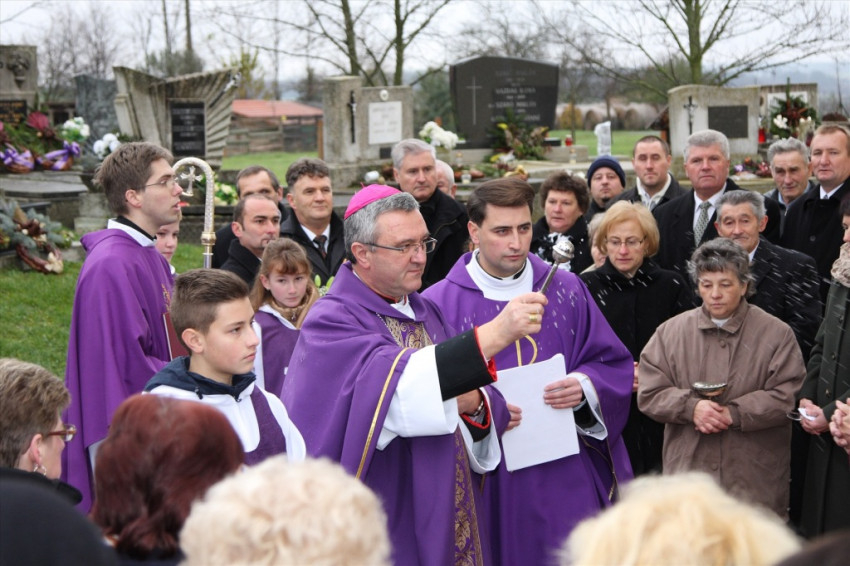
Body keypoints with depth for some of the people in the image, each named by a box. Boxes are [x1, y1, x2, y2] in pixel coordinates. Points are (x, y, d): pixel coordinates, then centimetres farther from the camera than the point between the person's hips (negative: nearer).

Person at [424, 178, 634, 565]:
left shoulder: (567, 291, 7)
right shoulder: (439, 305, -2)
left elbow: (614, 366, 9)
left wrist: (585, 387, -13)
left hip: (566, 478, 2)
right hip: (487, 485, -2)